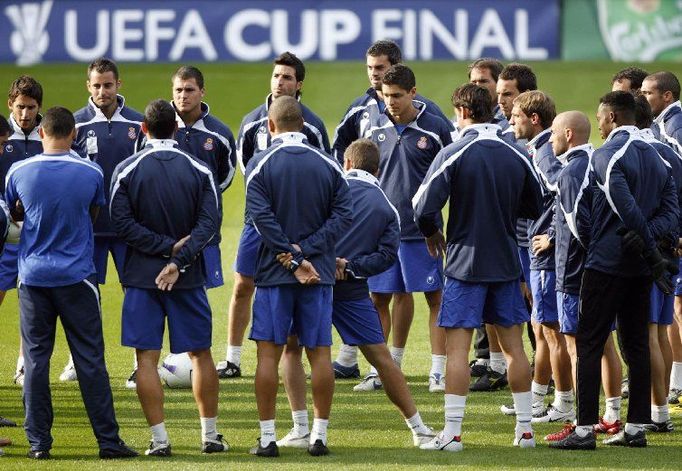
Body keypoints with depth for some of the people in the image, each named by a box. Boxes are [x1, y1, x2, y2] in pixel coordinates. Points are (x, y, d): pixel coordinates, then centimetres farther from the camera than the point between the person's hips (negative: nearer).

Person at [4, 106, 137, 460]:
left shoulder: (19, 172, -5)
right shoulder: (91, 173, -5)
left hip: (33, 276, 1)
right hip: (76, 277, 0)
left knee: (35, 360, 6)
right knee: (90, 360, 3)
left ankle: (39, 442, 4)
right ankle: (108, 441, 3)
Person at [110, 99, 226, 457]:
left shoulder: (126, 170, -3)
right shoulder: (199, 171, 0)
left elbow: (122, 223, -10)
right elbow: (209, 223, -9)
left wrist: (167, 246, -10)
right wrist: (178, 257, -15)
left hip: (141, 276, -1)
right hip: (188, 277, 1)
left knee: (146, 357, 1)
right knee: (201, 353, 11)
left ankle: (159, 438, -4)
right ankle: (210, 434, 13)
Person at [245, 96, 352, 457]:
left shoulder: (259, 165, -4)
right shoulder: (328, 166, 4)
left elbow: (263, 218, -14)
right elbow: (343, 214, -5)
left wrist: (293, 259, -13)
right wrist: (306, 250, -10)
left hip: (274, 272, -2)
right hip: (320, 272, 2)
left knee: (269, 353, 2)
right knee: (320, 353, 6)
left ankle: (267, 437, 0)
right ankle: (319, 436, 6)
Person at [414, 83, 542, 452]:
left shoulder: (454, 155, -12)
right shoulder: (516, 156, 2)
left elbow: (423, 206, -14)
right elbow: (535, 207, 13)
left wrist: (432, 234, 6)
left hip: (465, 262, -4)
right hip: (506, 262, 4)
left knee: (457, 347, -2)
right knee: (513, 345, 12)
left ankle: (452, 432, -6)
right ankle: (525, 429, 14)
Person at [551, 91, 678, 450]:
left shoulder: (606, 155, -11)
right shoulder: (655, 157, 14)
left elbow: (625, 205, -22)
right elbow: (670, 209, 7)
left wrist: (650, 247, -16)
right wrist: (649, 237, -9)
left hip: (607, 262, -7)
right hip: (640, 268, 7)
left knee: (589, 344, -4)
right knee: (636, 344, 12)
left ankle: (585, 429, -9)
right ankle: (636, 427, 12)